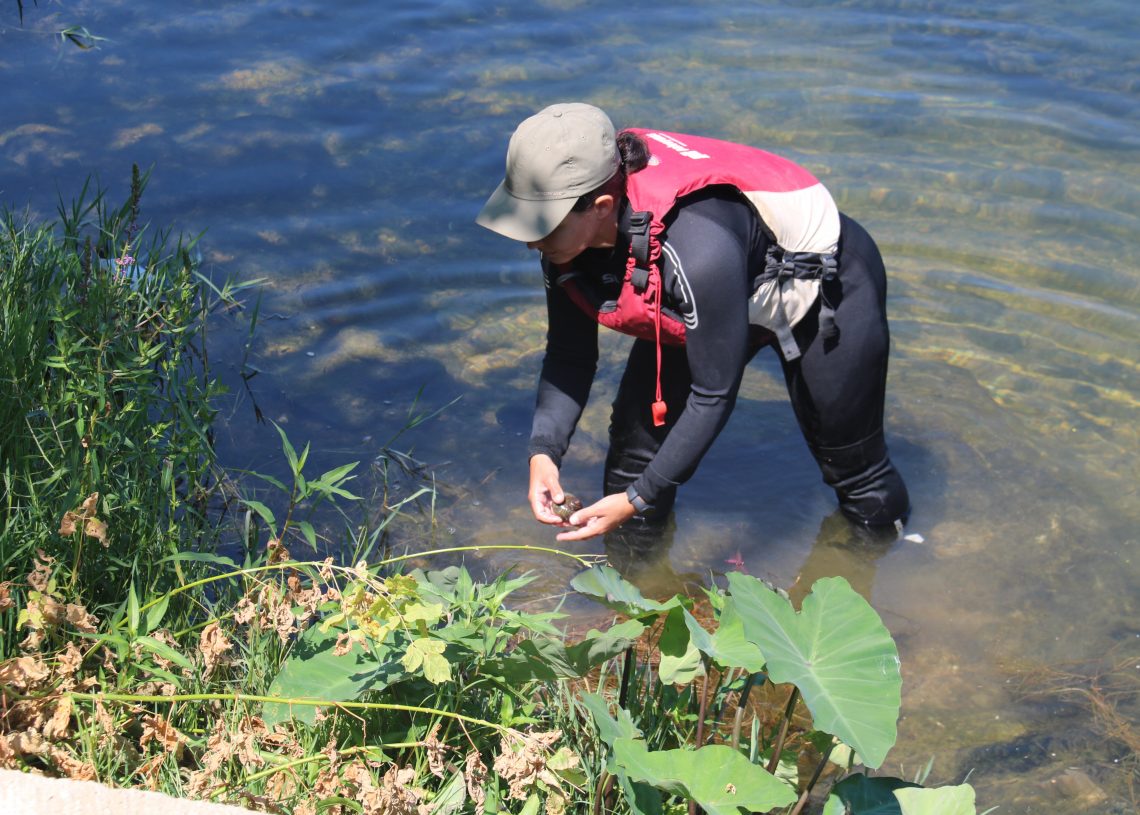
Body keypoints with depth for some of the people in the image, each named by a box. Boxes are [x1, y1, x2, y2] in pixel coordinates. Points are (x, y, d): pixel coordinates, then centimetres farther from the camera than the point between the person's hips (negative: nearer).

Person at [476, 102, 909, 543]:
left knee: (849, 460, 7)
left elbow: (713, 395, -34)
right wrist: (543, 452, -25)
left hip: (829, 289, -6)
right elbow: (569, 356, -11)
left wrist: (639, 498, -30)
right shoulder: (571, 230, -24)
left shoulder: (696, 245, -46)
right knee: (636, 432, 0)